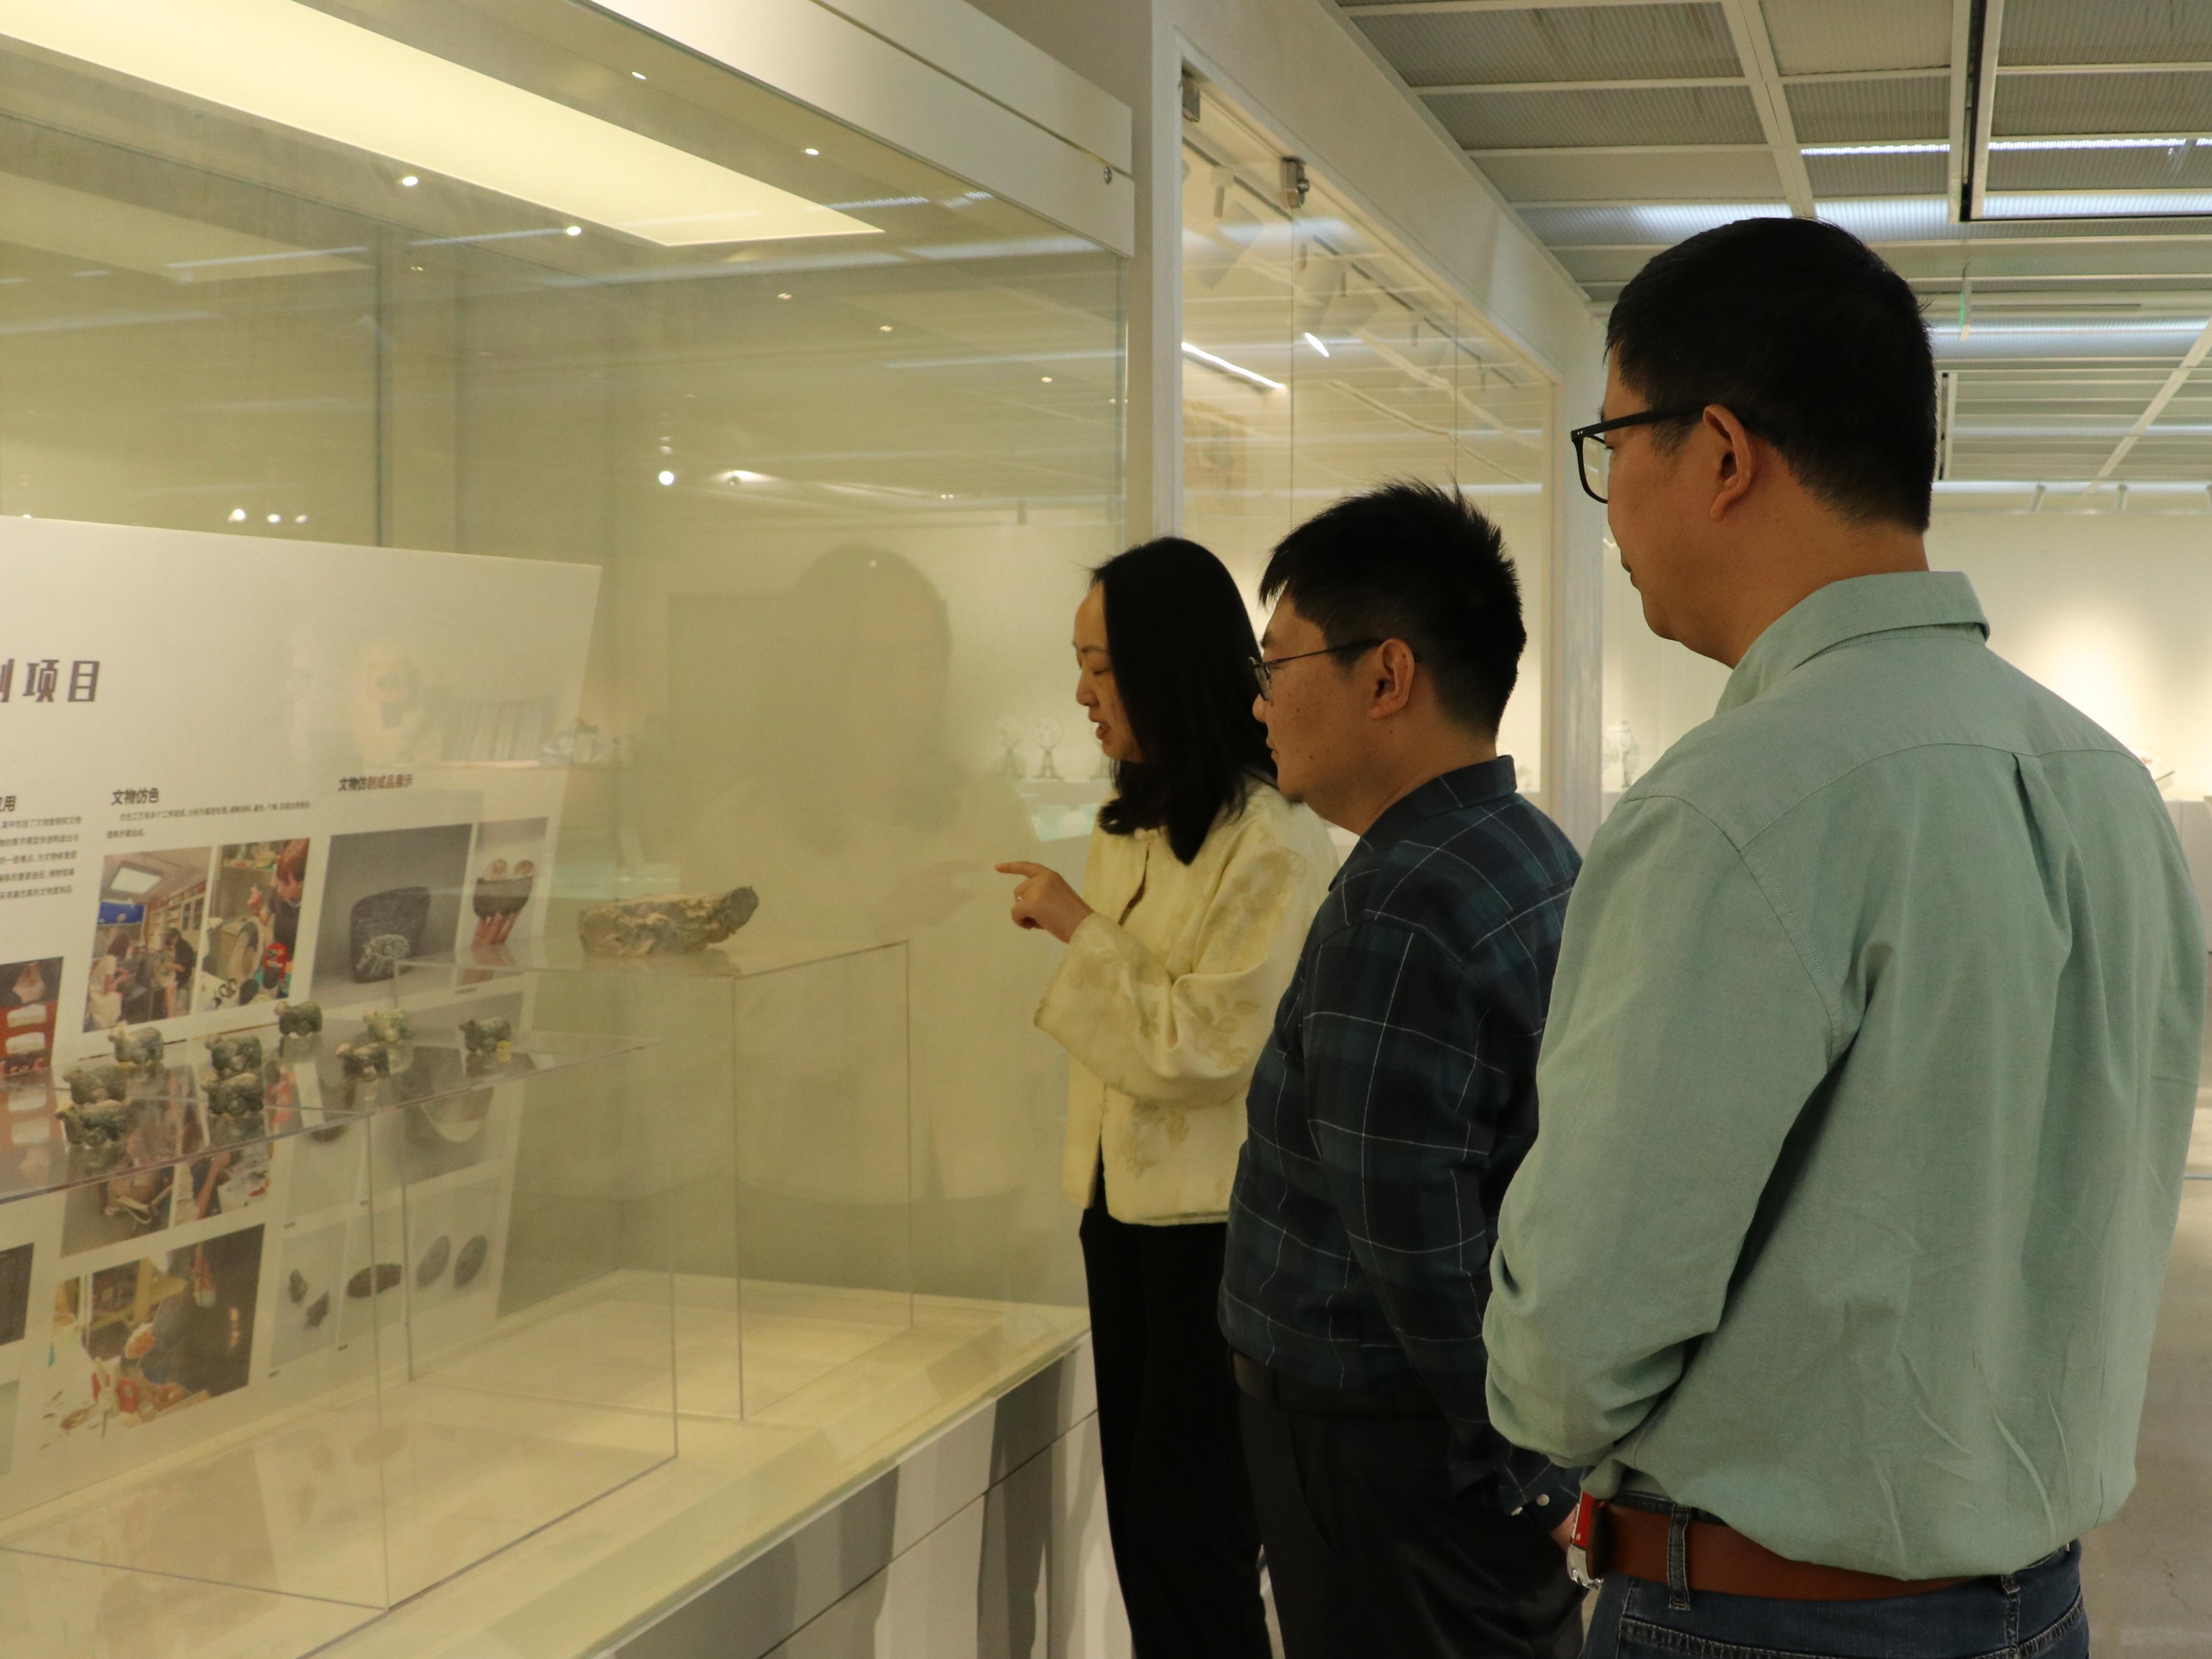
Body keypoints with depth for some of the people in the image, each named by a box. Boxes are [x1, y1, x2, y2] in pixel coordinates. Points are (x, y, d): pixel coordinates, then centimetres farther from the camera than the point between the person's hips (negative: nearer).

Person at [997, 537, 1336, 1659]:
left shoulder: (1277, 844, -16)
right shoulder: (1127, 829, 9)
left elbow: (1203, 1038, -19)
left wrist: (1080, 930, -15)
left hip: (1216, 1221, -8)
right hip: (1126, 1201, 8)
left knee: (1187, 1534, -2)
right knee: (1140, 1519, 14)